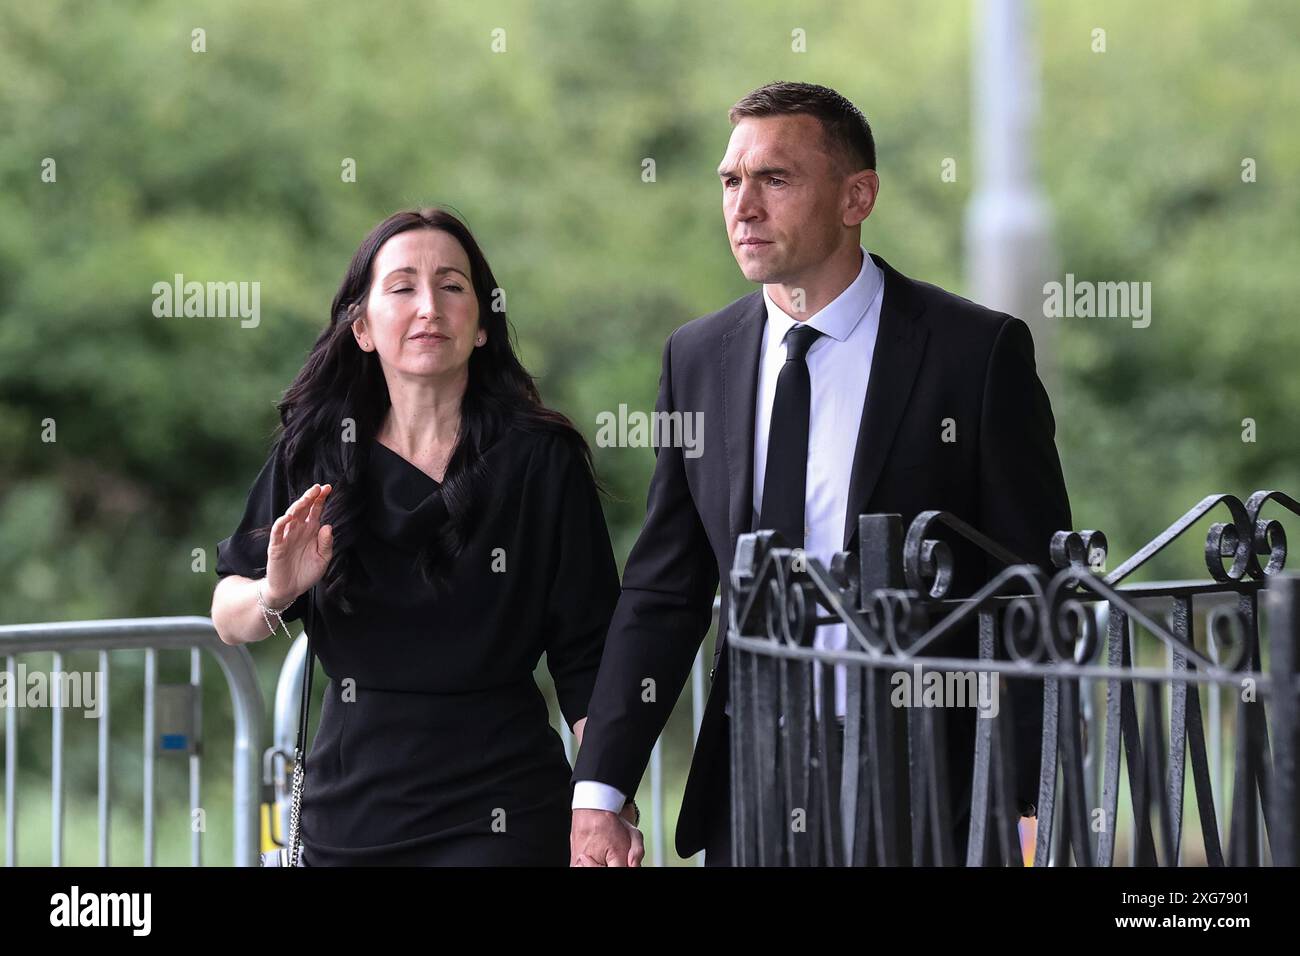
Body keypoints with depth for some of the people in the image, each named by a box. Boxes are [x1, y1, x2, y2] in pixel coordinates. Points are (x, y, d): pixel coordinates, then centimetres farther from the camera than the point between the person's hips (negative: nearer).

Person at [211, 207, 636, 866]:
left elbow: (587, 663, -6)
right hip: (350, 805, 3)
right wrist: (275, 593, -15)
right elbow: (227, 619, 7)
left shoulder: (540, 460, -6)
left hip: (496, 822, -3)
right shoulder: (316, 450, 2)